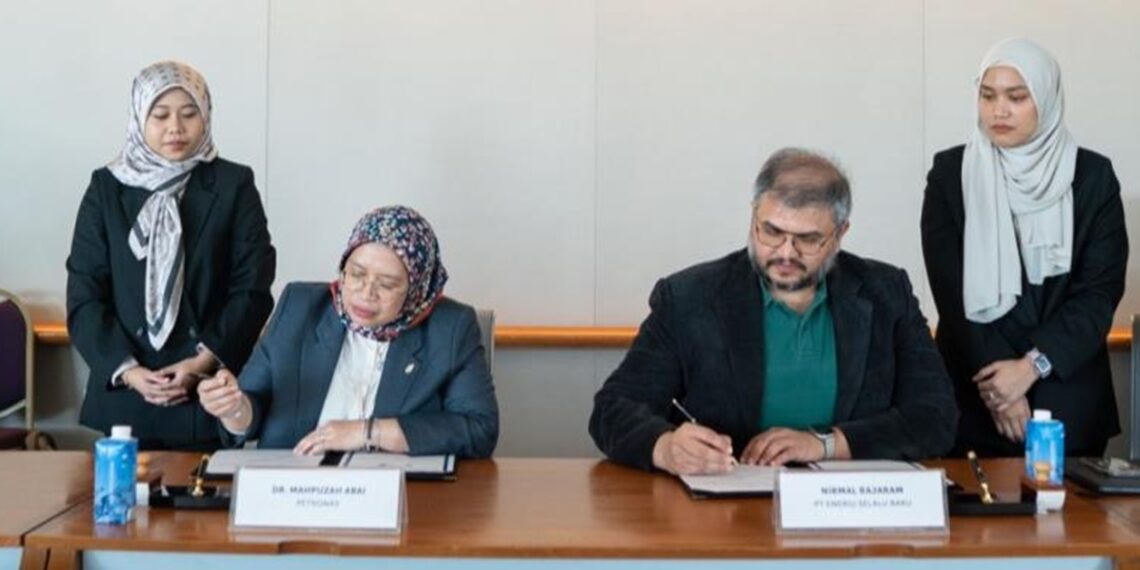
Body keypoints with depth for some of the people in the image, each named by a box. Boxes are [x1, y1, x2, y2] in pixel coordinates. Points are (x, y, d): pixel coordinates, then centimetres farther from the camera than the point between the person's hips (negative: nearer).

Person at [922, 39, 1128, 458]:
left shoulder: (1092, 176, 1)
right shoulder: (950, 172, 0)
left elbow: (1102, 290, -4)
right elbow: (950, 288, -5)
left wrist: (1032, 366, -15)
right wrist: (996, 383, -13)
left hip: (1068, 398, 1)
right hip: (973, 395, 0)